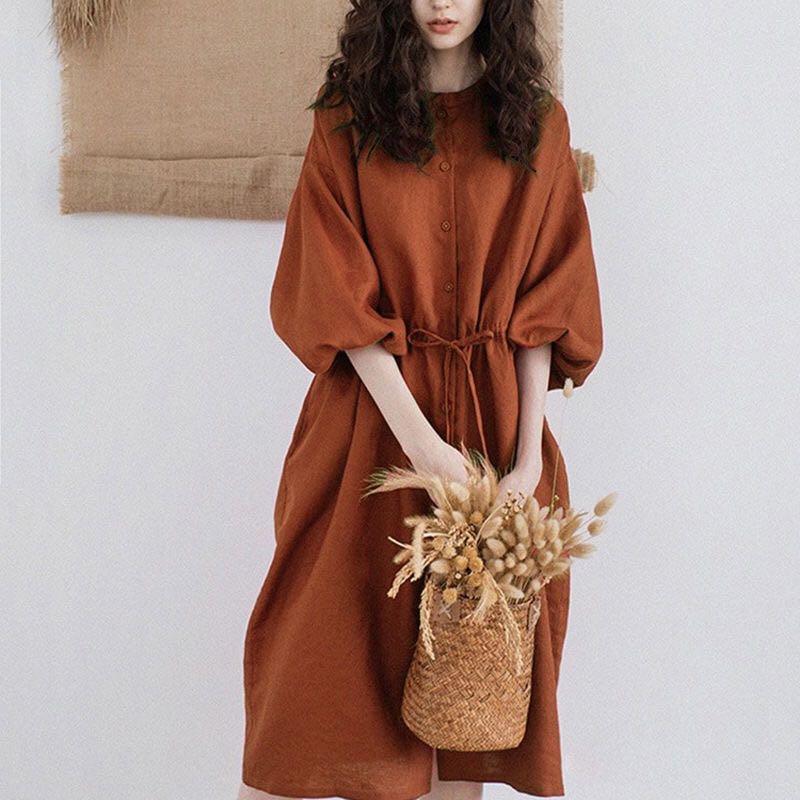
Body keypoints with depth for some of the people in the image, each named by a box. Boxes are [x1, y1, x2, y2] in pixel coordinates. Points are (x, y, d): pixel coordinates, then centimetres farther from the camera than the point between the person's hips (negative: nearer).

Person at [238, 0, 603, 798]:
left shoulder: (538, 123, 5)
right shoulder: (347, 117, 1)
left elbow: (544, 307, 1)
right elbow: (334, 294, -7)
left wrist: (529, 458, -10)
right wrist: (420, 439, -17)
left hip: (494, 409, 2)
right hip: (371, 405, -1)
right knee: (328, 638, 1)